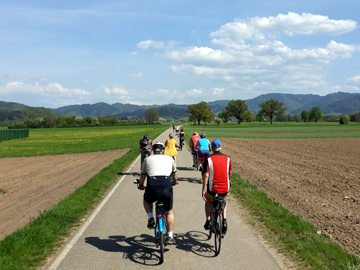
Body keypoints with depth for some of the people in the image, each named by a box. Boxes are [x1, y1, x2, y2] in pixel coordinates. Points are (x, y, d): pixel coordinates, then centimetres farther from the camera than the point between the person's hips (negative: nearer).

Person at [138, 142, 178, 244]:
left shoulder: (147, 159, 19)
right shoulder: (169, 159, 20)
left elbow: (142, 176, 31)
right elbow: (175, 177, 32)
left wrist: (141, 185, 51)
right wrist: (174, 182, 55)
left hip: (152, 188, 0)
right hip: (167, 189, 0)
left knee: (146, 200, 35)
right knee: (169, 212, 23)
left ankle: (151, 218, 15)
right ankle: (170, 237, 21)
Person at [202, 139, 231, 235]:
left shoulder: (209, 159, -7)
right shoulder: (227, 158, 3)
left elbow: (206, 175, -12)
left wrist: (203, 190, -8)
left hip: (213, 187, -2)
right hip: (225, 187, 2)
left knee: (208, 201, 28)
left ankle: (208, 221, 17)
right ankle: (224, 220, 9)